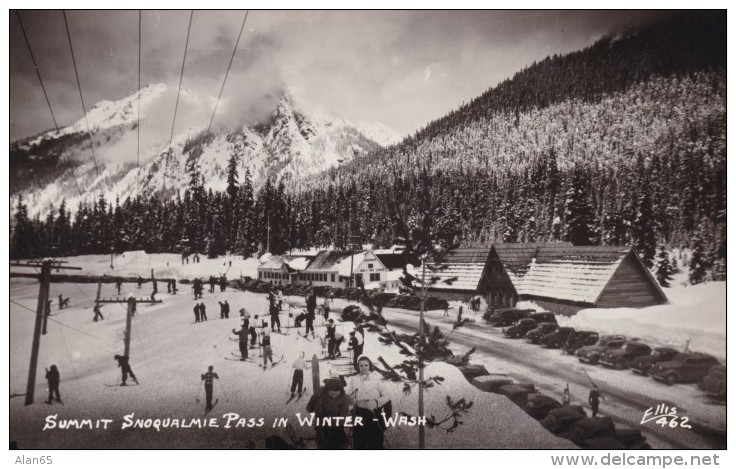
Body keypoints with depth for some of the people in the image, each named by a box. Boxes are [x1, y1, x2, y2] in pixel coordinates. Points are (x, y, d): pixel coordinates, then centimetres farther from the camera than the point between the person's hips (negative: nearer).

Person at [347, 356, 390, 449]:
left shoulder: (376, 378, 0)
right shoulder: (353, 380, 6)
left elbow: (386, 396, -4)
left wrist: (376, 402, -21)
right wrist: (351, 397, -17)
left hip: (375, 414, -2)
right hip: (359, 414, 2)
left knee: (376, 442, 3)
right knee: (359, 443, 5)